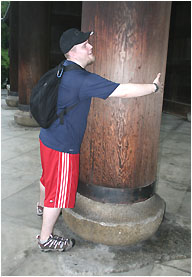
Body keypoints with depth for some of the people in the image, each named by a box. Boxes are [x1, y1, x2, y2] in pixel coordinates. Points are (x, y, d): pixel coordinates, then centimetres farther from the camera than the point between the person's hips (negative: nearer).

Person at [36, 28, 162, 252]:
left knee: (49, 177, 32)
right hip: (62, 147, -10)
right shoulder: (83, 80, -27)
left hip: (48, 138, 10)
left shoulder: (65, 70, 4)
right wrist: (154, 86, -13)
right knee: (59, 191, 6)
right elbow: (123, 91, -28)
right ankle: (46, 239, 25)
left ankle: (43, 206, 60)